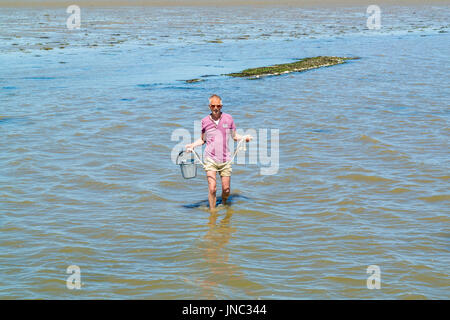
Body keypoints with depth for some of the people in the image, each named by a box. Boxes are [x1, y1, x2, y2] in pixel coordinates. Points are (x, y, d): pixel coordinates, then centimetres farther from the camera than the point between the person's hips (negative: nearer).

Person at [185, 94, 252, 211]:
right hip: (210, 159, -1)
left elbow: (234, 136, 11)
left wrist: (244, 137, -7)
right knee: (212, 189, -12)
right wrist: (192, 145, -2)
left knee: (226, 189, 6)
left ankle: (224, 204, 36)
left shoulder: (228, 118, 1)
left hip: (225, 159, 1)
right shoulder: (205, 121, 1)